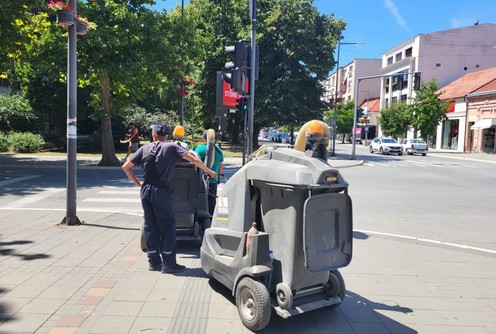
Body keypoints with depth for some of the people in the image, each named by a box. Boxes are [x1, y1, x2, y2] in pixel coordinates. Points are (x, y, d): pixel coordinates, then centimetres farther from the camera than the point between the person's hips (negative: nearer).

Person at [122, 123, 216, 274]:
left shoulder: (144, 149, 10)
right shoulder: (171, 147, 0)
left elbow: (125, 167, 9)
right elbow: (193, 159, -7)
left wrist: (138, 183, 16)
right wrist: (209, 171, 3)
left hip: (146, 190, 4)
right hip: (162, 191, -4)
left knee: (150, 226, 13)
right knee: (167, 226, 3)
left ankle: (153, 261, 20)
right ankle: (168, 264, 5)